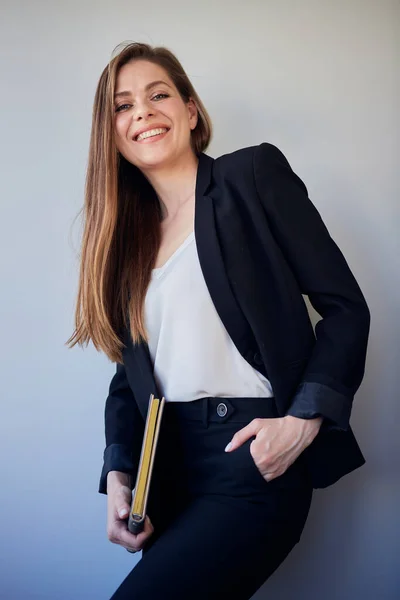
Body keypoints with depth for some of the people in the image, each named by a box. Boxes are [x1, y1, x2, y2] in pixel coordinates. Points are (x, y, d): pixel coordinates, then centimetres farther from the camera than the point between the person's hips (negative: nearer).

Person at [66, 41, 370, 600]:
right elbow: (131, 370, 13)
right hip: (166, 461, 6)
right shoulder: (126, 233, 13)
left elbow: (345, 307, -6)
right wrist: (118, 475, 0)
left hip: (255, 456, -5)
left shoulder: (253, 173, -2)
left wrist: (304, 420, -16)